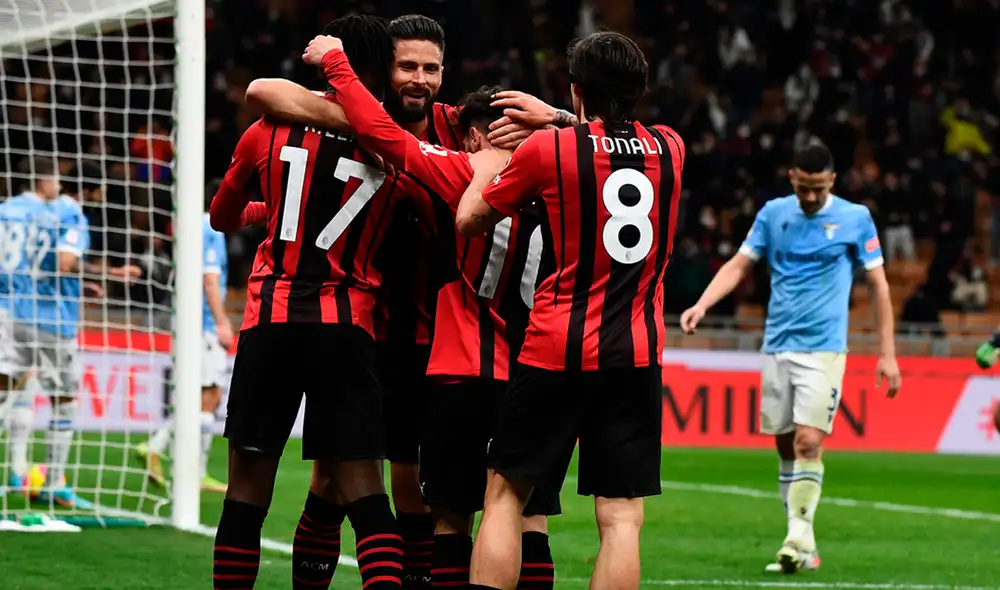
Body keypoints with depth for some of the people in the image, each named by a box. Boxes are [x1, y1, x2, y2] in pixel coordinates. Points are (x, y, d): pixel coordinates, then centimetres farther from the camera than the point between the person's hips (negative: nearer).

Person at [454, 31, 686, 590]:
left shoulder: (547, 148, -5)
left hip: (556, 352, -2)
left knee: (506, 496, 9)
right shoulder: (670, 148, 5)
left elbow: (468, 220, 9)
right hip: (638, 356, 2)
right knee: (622, 519, -1)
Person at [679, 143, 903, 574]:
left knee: (808, 441, -16)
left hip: (823, 349, -4)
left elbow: (878, 284, 2)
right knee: (785, 445, 6)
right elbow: (738, 266, 8)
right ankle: (800, 547, 13)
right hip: (777, 346, 4)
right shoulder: (773, 214, 6)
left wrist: (887, 353, -2)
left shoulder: (855, 218, -1)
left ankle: (800, 538, -15)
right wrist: (701, 306, -9)